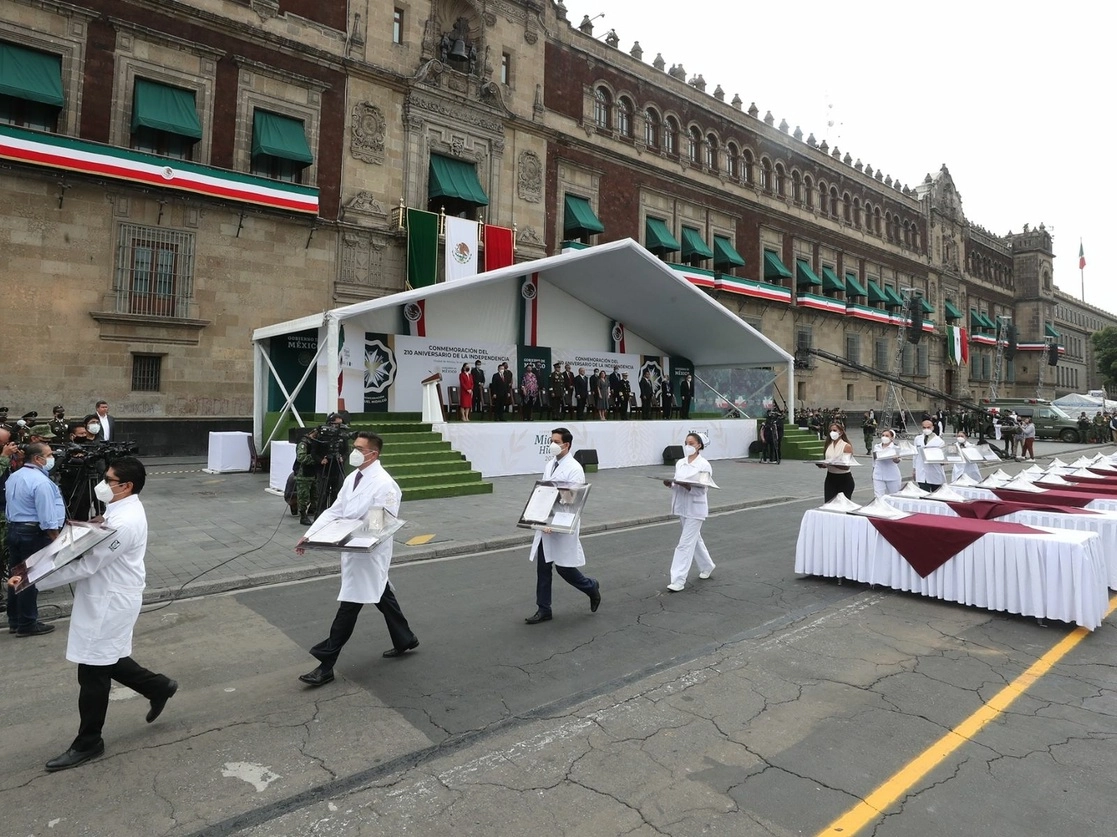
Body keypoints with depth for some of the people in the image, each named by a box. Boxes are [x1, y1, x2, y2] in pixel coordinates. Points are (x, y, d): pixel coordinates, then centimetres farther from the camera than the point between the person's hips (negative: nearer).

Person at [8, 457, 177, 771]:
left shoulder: (125, 522, -27)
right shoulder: (121, 509, 6)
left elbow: (87, 565, -26)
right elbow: (95, 553, 15)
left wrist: (33, 580, -21)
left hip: (110, 602, -10)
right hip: (105, 598, 10)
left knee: (93, 673, 5)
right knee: (107, 661, 22)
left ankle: (87, 743, 22)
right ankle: (158, 686, 38)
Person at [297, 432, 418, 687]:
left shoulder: (384, 484, -21)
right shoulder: (352, 478, 6)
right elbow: (334, 511, 6)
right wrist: (310, 535, -5)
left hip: (369, 554, -8)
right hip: (354, 551, 8)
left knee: (348, 608, -1)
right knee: (383, 598, 20)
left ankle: (326, 665, 9)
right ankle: (405, 640, 37)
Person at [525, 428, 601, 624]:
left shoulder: (574, 468, -14)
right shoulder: (549, 465, 9)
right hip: (545, 524, 7)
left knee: (564, 568, 1)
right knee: (542, 568, 8)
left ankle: (591, 587, 28)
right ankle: (543, 610, 19)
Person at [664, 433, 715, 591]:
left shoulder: (704, 465, -11)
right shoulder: (680, 463, 7)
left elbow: (702, 489, -15)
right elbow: (677, 483, 9)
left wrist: (687, 486, -31)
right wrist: (670, 483, -13)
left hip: (695, 508, -7)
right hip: (682, 507, 7)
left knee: (685, 543, -8)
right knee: (694, 539, 21)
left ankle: (679, 580, -4)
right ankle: (707, 566, 41)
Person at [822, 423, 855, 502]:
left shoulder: (847, 446, -6)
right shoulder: (828, 445, 9)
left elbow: (846, 466, -14)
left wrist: (833, 464, -29)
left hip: (844, 478, -4)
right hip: (830, 477, 4)